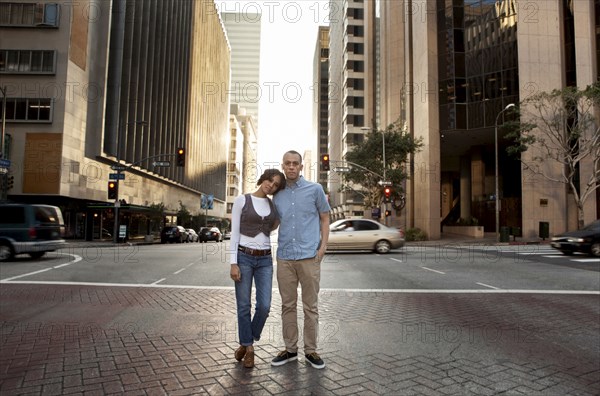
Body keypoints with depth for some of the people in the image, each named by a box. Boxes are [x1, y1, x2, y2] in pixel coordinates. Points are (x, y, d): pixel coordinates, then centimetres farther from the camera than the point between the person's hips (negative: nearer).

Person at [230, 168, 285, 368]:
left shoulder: (273, 205, 9)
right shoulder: (241, 200, -5)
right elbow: (234, 233, -6)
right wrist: (233, 263, -12)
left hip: (265, 260, 4)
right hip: (244, 257, -4)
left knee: (264, 306, -3)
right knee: (244, 306, 4)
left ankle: (247, 341, 23)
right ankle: (249, 348, 23)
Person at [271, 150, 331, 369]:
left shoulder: (315, 189, 2)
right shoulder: (278, 194, 10)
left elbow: (325, 218, 6)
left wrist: (323, 246, -5)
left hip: (309, 257, -3)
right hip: (284, 257, 3)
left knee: (311, 306, 5)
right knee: (287, 305, 10)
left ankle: (311, 350, 19)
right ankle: (290, 349, 23)